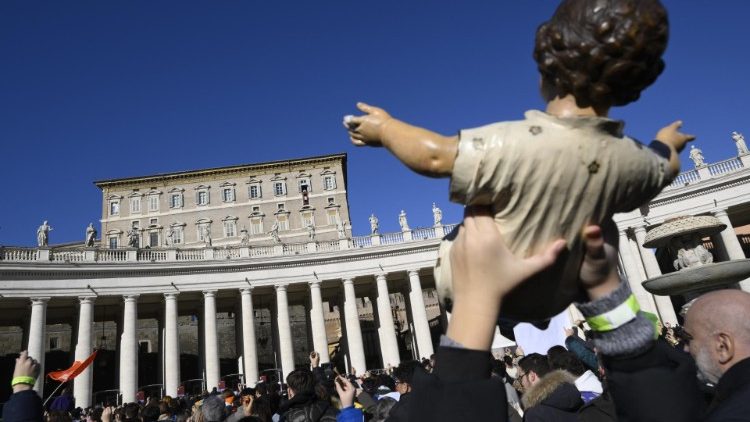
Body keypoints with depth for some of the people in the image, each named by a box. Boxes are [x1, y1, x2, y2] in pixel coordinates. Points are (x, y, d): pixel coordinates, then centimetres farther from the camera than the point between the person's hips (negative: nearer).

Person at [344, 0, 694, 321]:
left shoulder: (515, 143, -34)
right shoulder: (630, 160, -15)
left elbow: (434, 156, -22)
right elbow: (665, 168, 9)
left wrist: (384, 127, -3)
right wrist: (668, 144, 33)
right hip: (553, 300, 4)